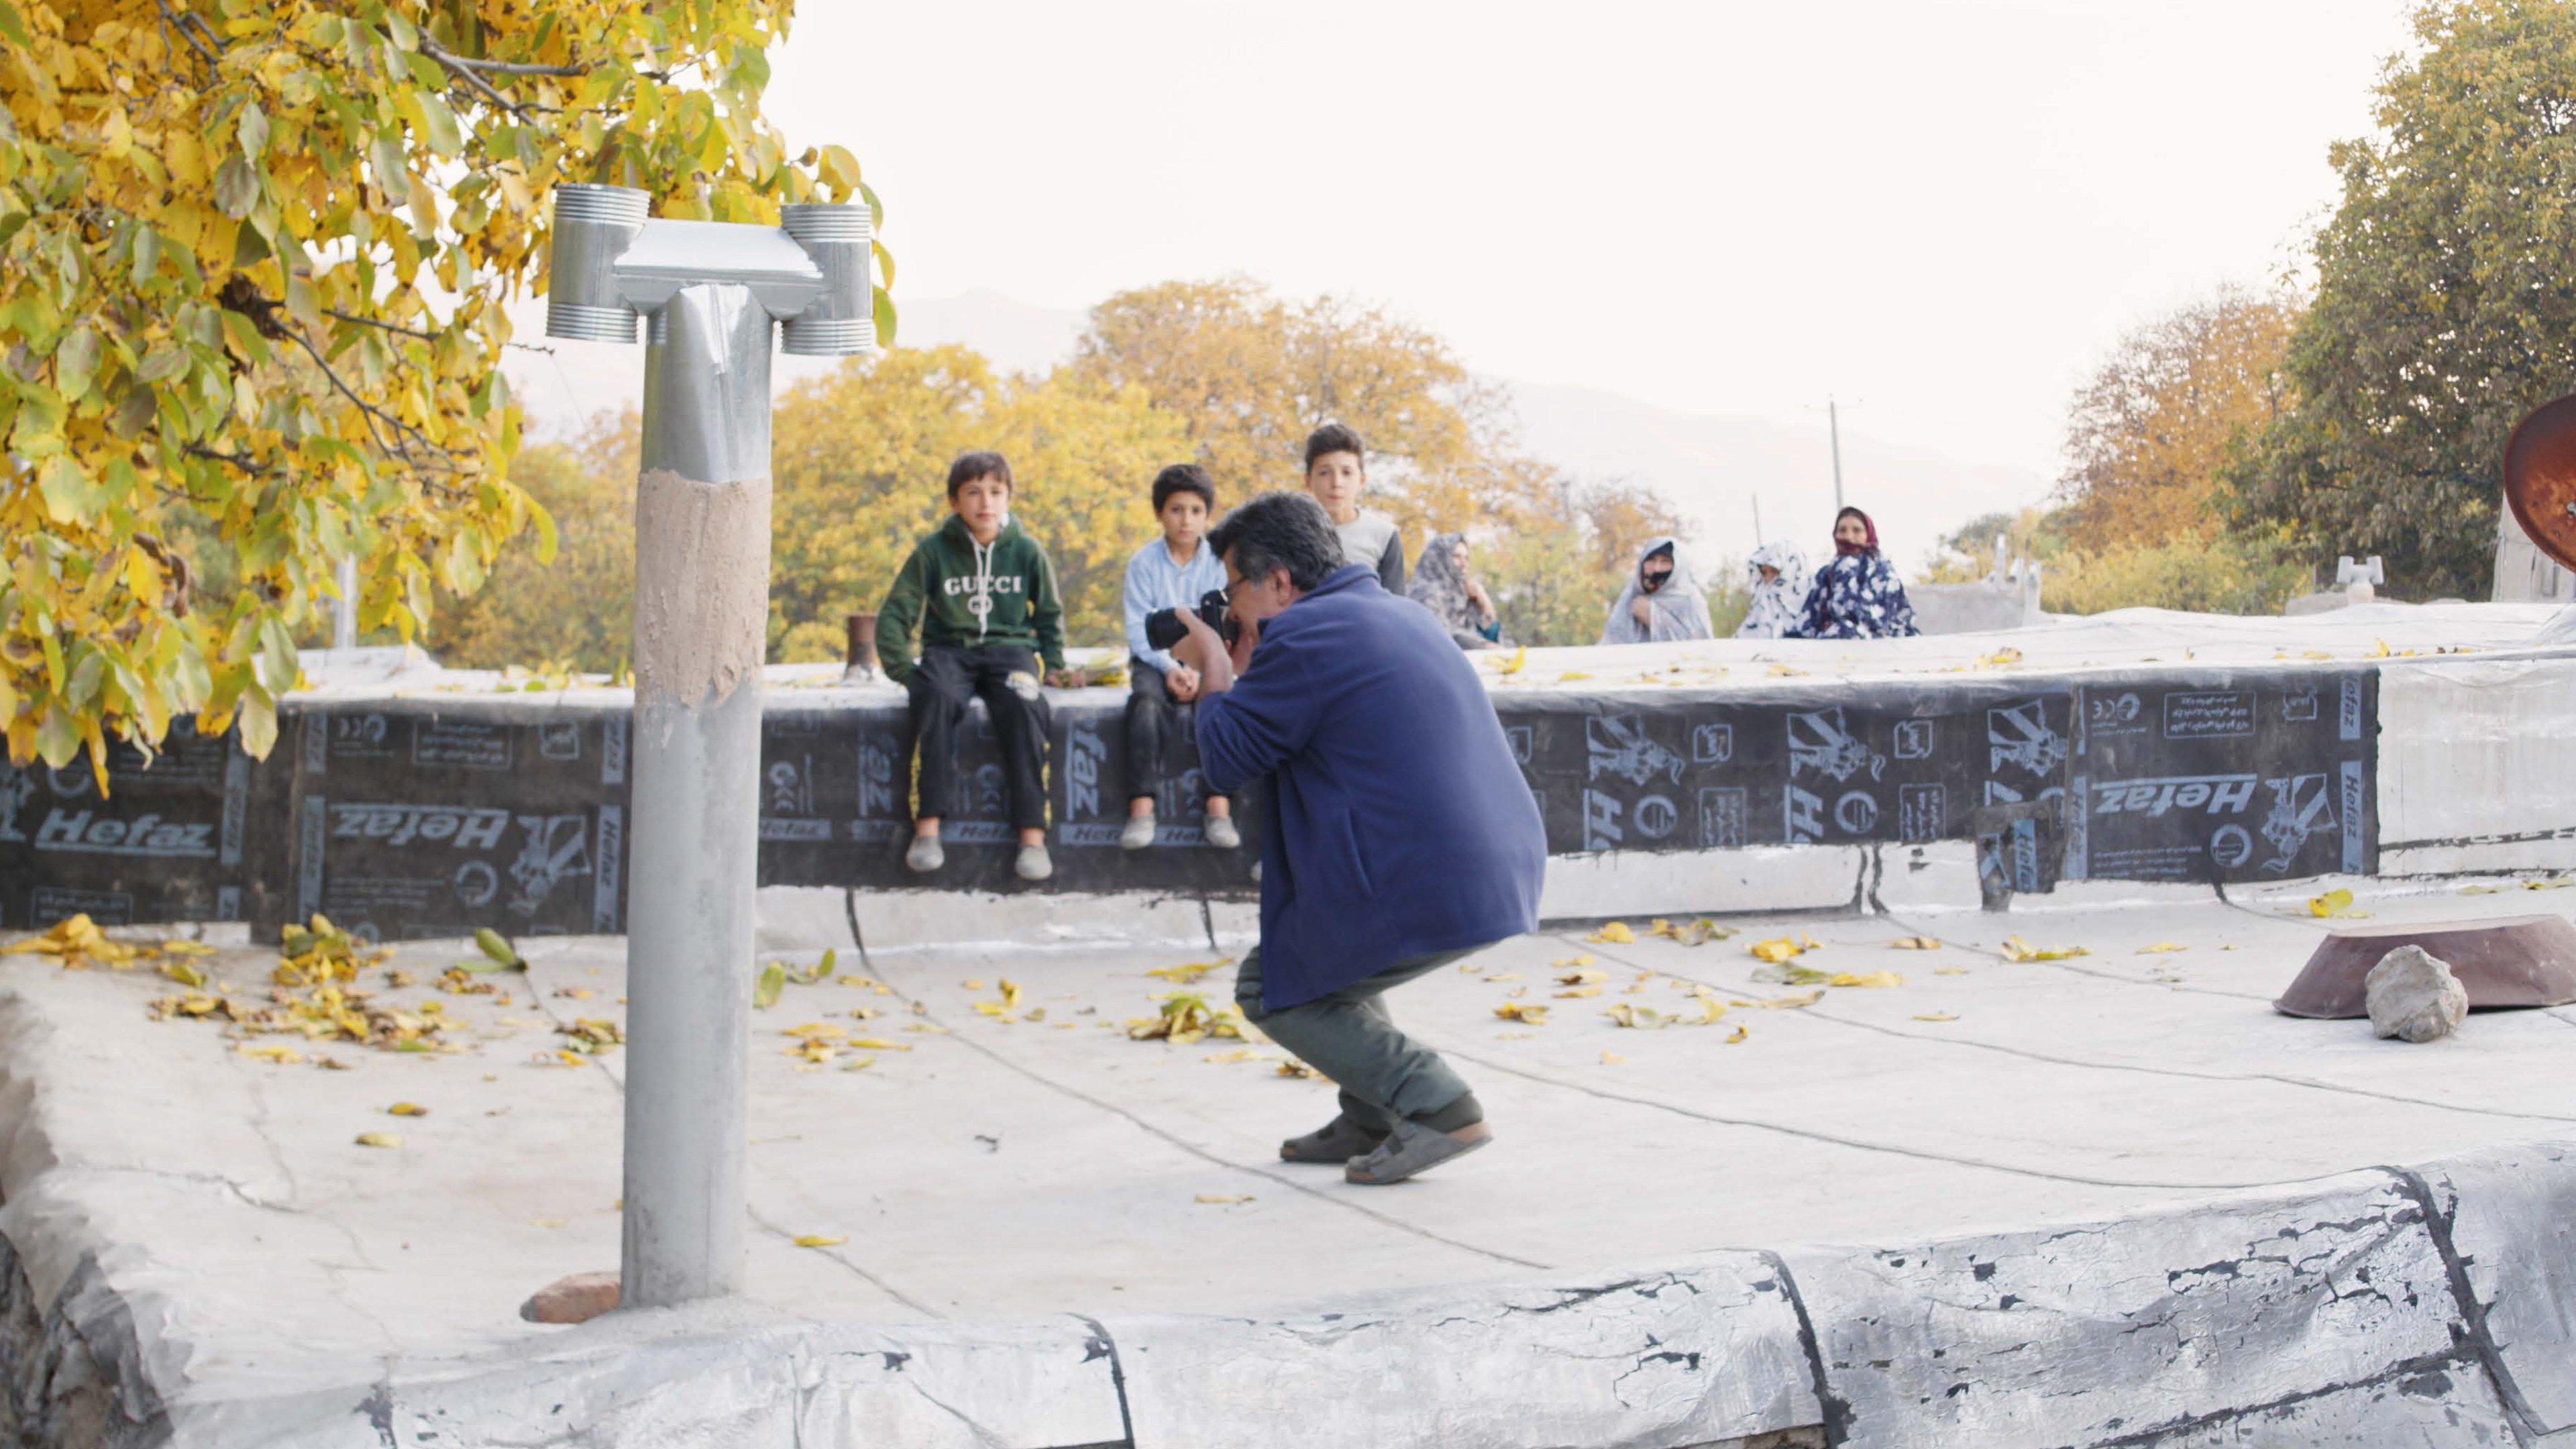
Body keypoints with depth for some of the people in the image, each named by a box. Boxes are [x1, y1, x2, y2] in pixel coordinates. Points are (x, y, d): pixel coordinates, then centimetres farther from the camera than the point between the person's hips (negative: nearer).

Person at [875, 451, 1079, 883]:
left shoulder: (1027, 551, 7)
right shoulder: (933, 551, 3)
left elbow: (1049, 613, 21)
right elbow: (895, 612, 6)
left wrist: (1053, 664, 9)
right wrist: (902, 668, -6)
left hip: (1010, 648, 0)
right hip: (950, 651, 0)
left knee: (1023, 706, -34)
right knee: (937, 698, -36)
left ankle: (1032, 834, -36)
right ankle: (928, 824, -37)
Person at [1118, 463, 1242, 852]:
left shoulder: (1219, 563, 3)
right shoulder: (1144, 563, 2)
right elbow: (1138, 629, -4)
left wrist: (1198, 671, -20)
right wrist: (1168, 668, -20)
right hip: (1154, 658, 0)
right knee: (1147, 700, -33)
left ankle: (1219, 806, -35)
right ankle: (1142, 808, -40)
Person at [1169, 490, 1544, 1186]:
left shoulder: (1302, 638, -11)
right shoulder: (1397, 612, 20)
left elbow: (1227, 761, -4)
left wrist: (1213, 668, 11)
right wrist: (1242, 665, 24)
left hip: (1426, 894, -10)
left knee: (1270, 989, 11)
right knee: (1322, 938, 31)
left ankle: (1439, 1107, -2)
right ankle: (1370, 1120, 25)